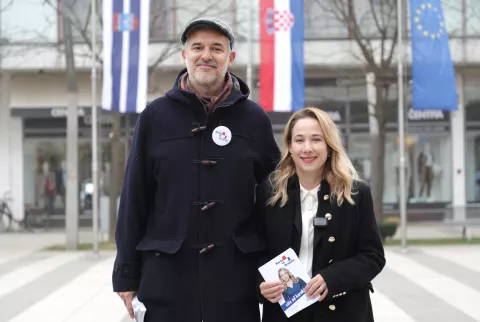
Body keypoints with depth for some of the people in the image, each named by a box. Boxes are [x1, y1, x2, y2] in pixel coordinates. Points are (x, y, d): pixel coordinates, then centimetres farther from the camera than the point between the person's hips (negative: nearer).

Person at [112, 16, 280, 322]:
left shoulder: (255, 118, 5)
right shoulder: (155, 116, 3)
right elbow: (135, 199, 4)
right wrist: (127, 273, 2)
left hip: (236, 271, 1)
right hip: (166, 270, 0)